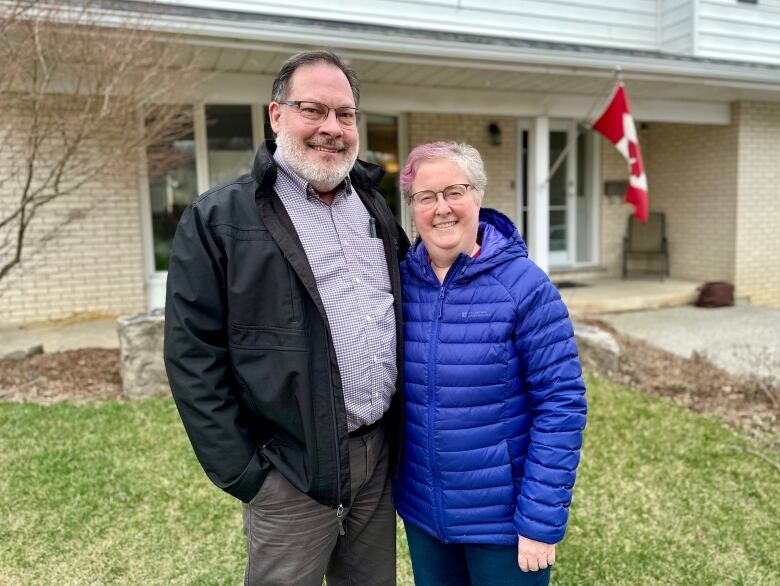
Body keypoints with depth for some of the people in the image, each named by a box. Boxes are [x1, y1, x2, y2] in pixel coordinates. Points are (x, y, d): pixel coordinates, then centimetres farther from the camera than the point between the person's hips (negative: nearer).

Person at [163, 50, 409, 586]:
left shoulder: (374, 209, 9)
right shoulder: (218, 219, -9)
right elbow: (193, 356, -10)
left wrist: (404, 433, 10)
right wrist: (240, 472, -11)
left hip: (380, 457, 6)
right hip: (293, 470, -5)